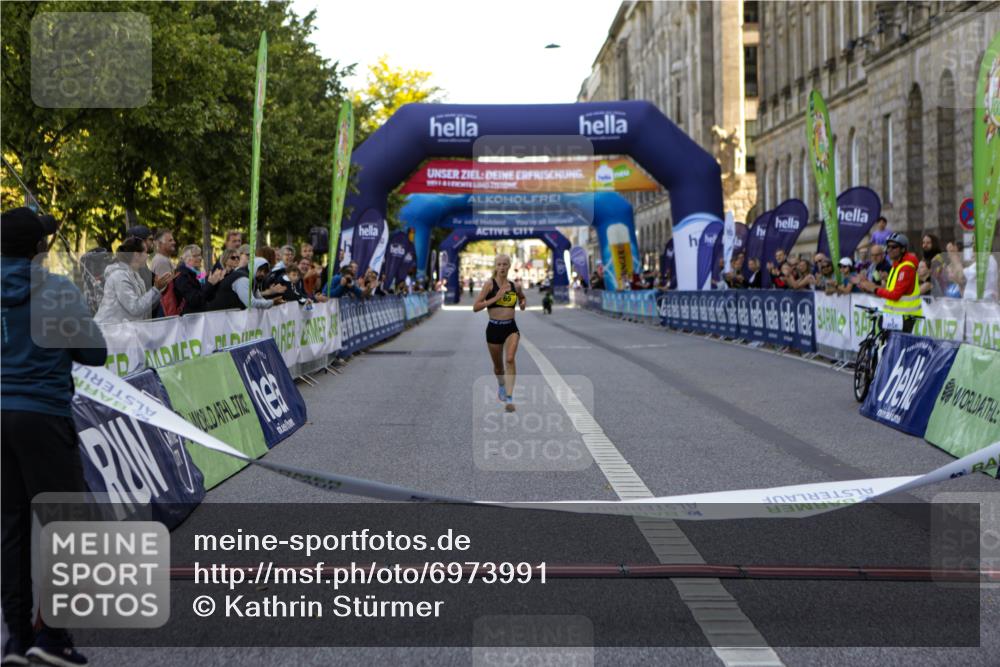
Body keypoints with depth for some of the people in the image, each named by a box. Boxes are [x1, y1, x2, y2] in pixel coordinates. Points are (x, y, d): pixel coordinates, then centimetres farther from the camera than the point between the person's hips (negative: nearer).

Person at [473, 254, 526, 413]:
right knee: (498, 365, 14)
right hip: (494, 328, -1)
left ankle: (509, 398, -24)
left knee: (510, 359, -22)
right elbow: (475, 307, -11)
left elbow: (522, 297, 30)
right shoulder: (490, 284, -6)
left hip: (511, 328, 1)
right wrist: (495, 298, -20)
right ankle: (501, 385, 48)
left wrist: (523, 303, 6)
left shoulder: (515, 286, 5)